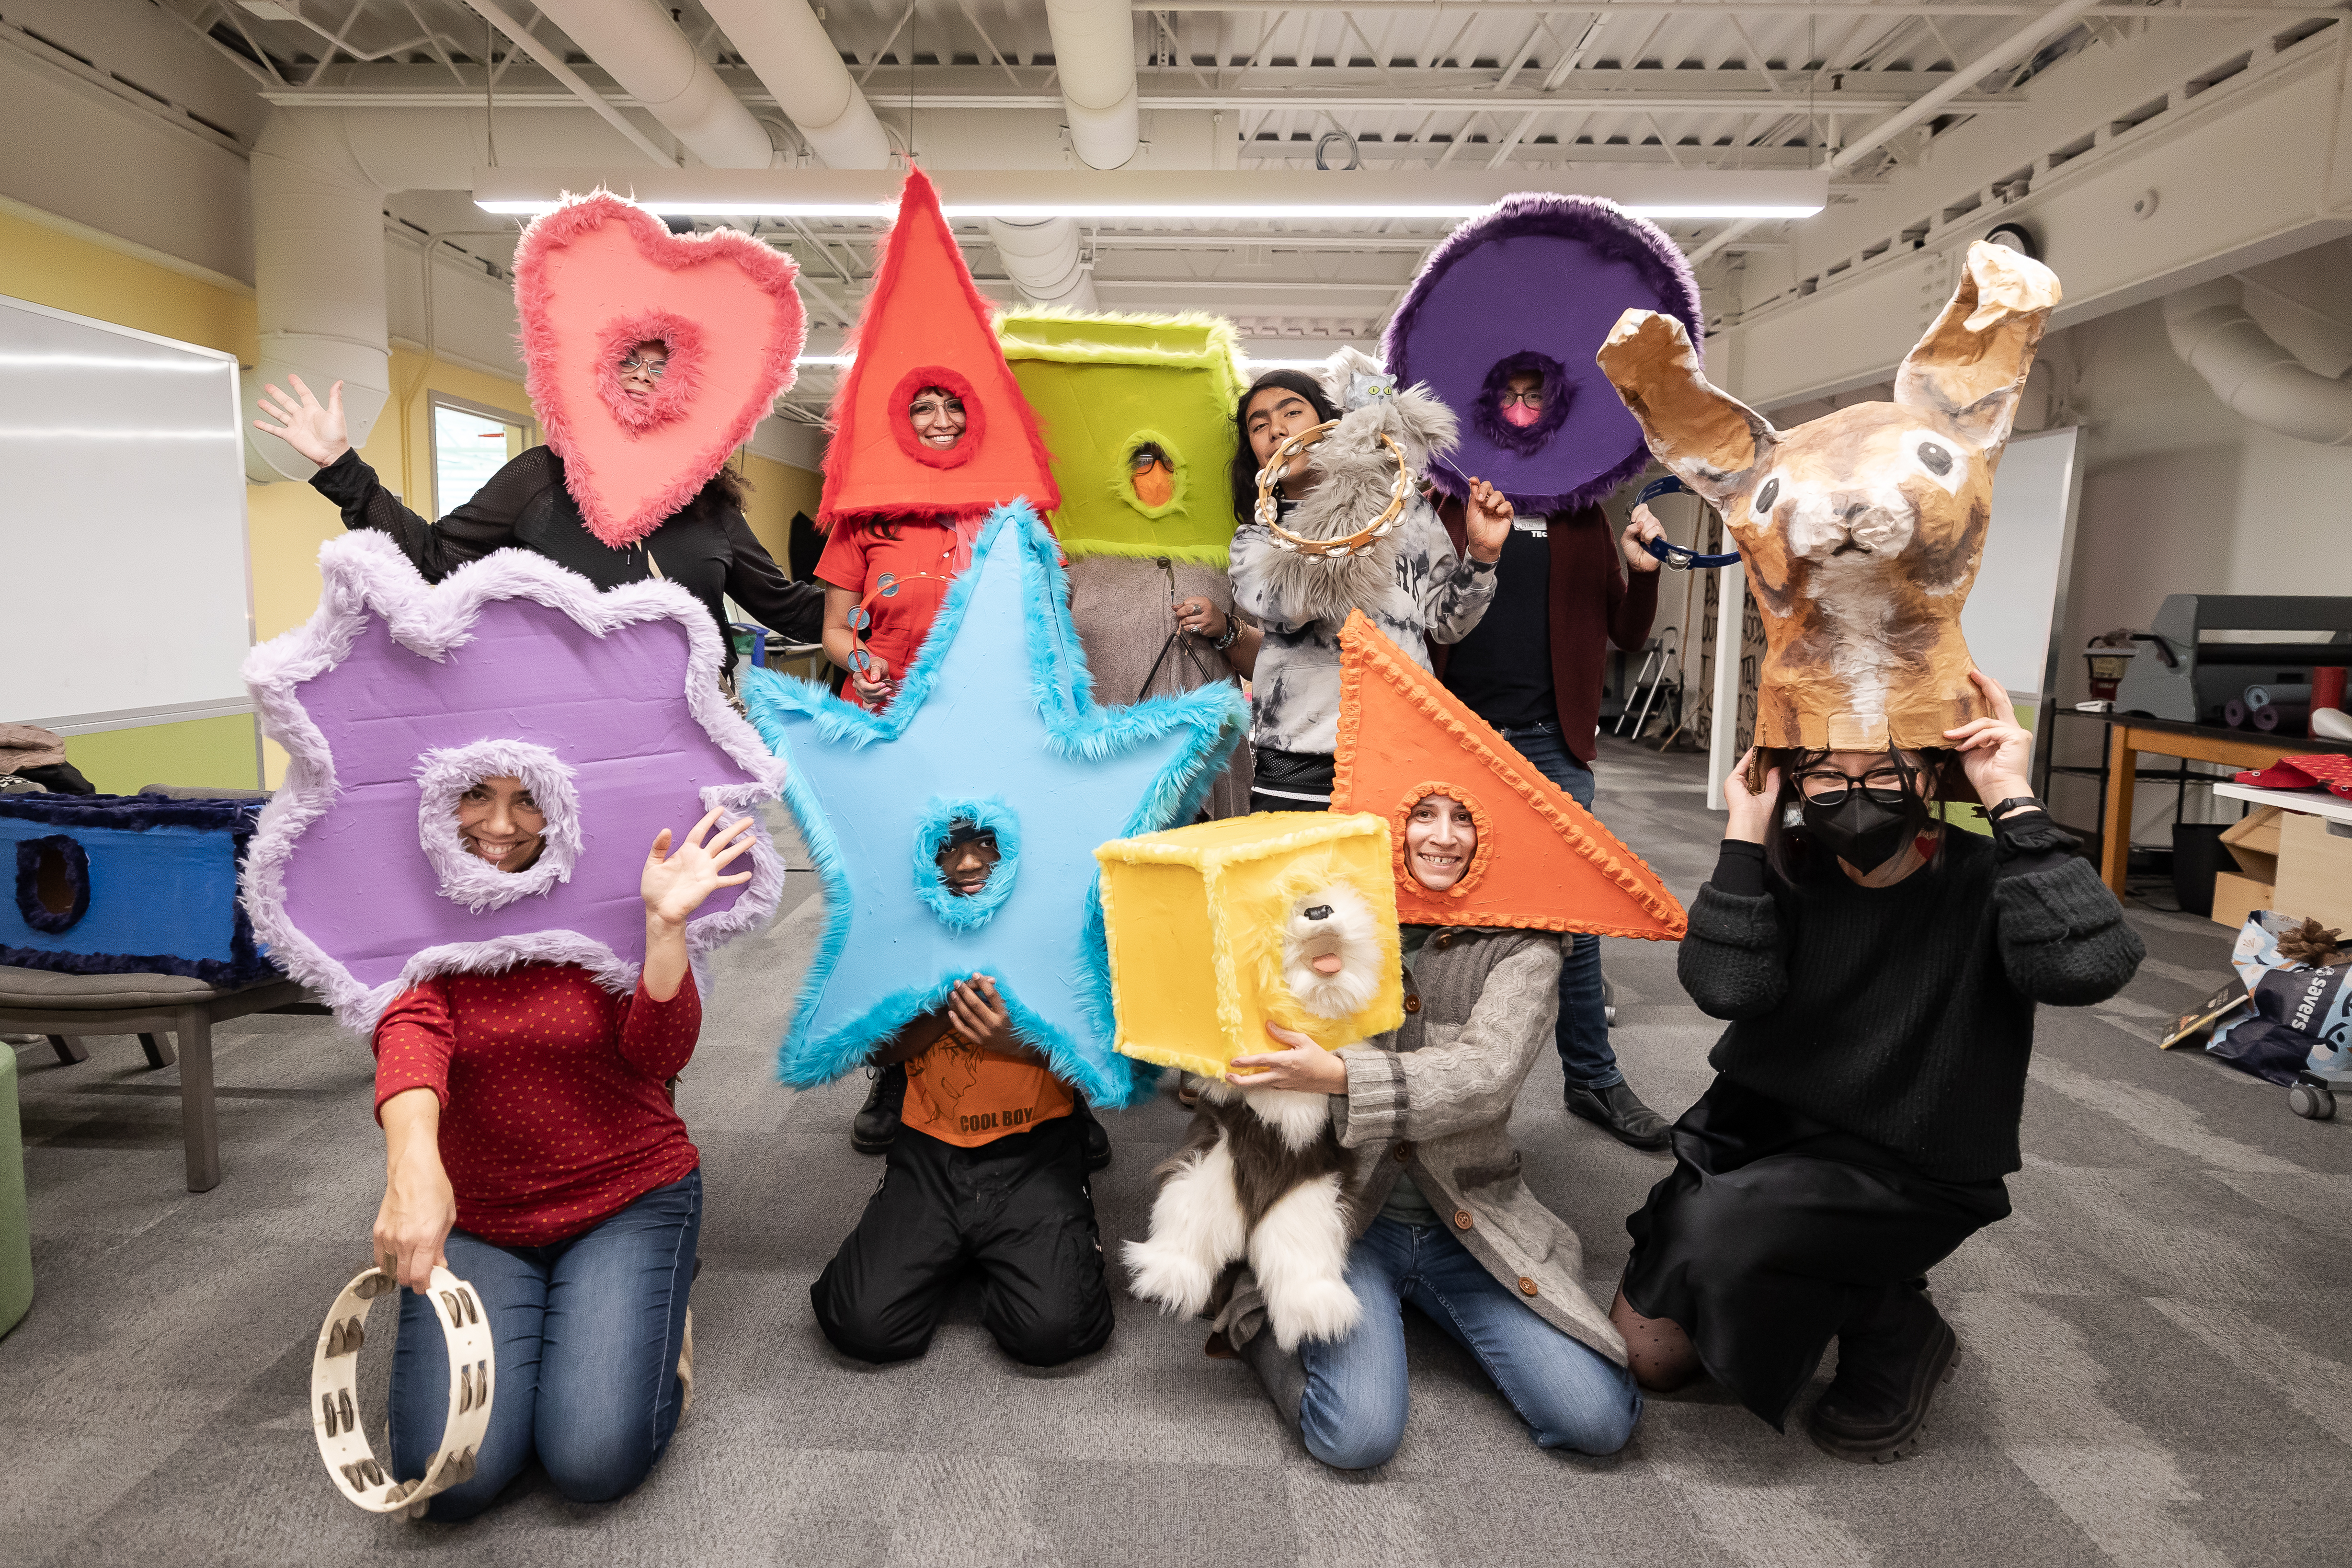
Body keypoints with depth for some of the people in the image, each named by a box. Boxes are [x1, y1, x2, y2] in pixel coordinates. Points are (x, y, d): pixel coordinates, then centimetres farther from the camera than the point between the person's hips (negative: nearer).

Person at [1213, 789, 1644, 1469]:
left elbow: (1487, 1074, -18)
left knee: (1599, 1420, -12)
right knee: (1358, 1435, -22)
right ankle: (1255, 1318, 8)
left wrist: (1338, 1075, -32)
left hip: (1473, 1225, 2)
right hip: (1344, 1215, -1)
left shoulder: (1523, 947, -1)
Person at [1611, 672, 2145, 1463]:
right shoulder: (1787, 870, -6)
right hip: (1758, 1132, 4)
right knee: (1645, 1351, 2)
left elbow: (2089, 966, -36)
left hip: (1909, 1174, -4)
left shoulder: (1985, 880, -14)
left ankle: (1897, 1333, -2)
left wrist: (2014, 803, -32)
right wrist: (1745, 835, -23)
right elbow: (1726, 986, -23)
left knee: (1720, 1229, -32)